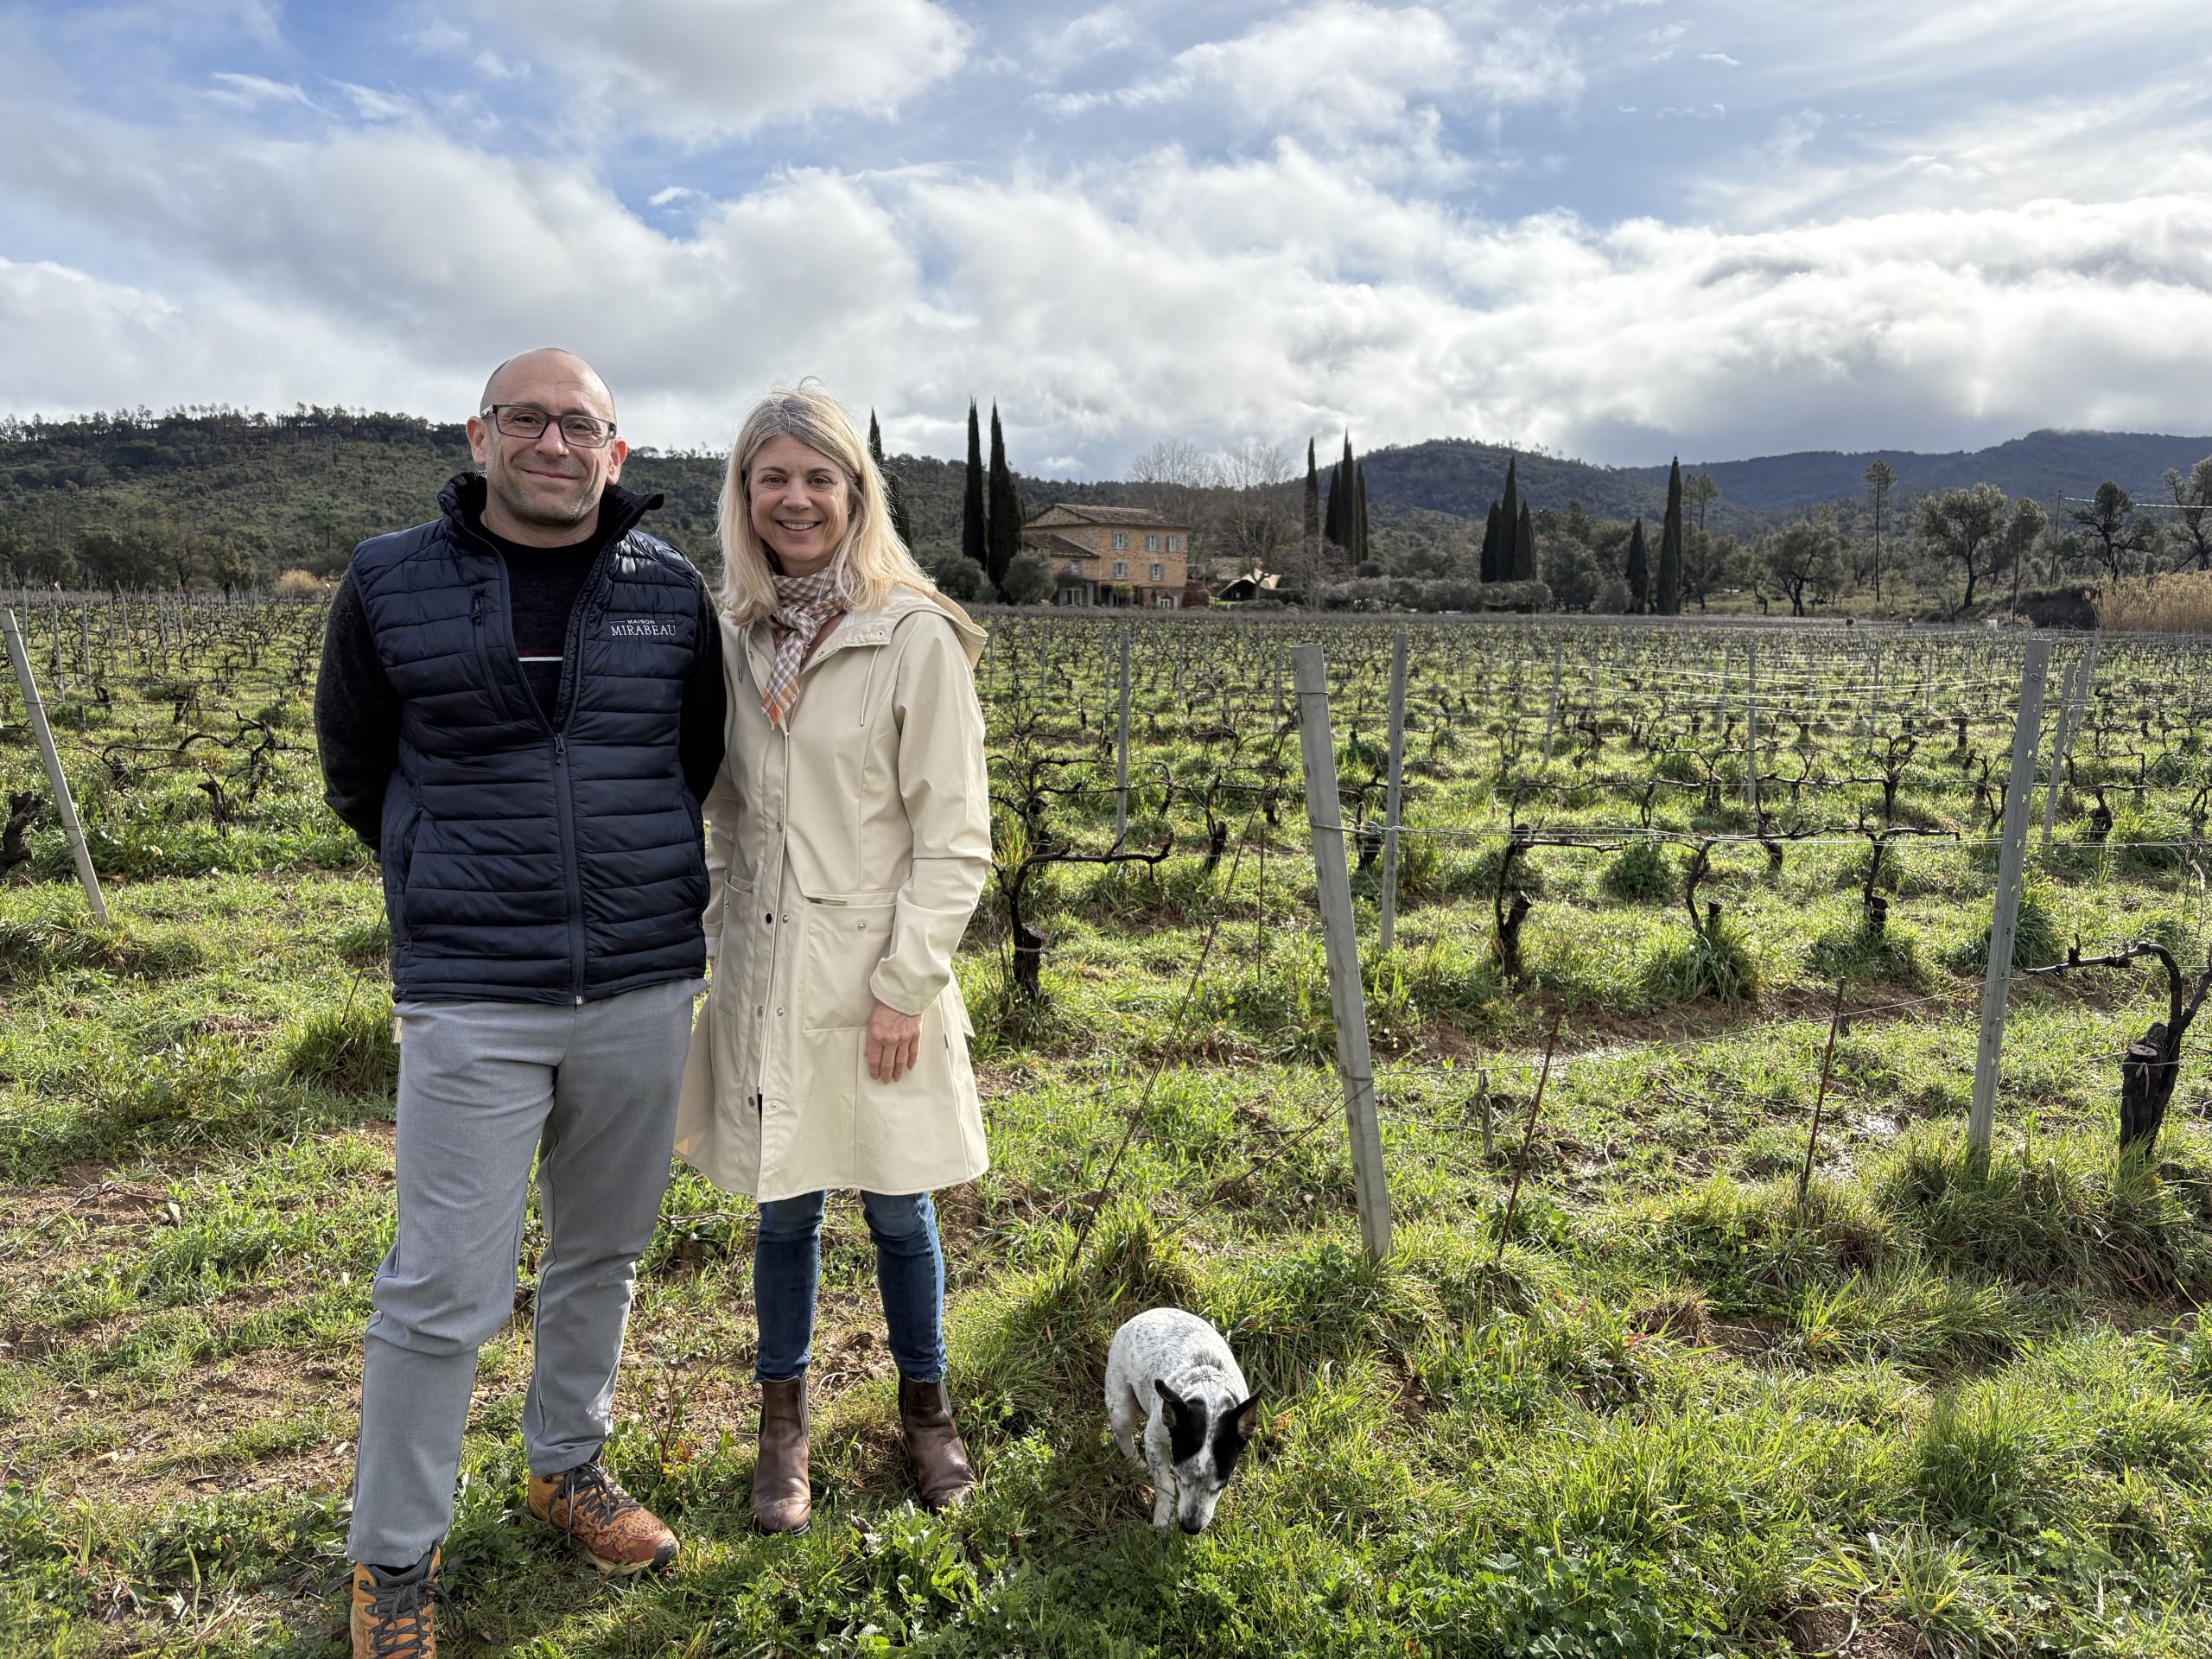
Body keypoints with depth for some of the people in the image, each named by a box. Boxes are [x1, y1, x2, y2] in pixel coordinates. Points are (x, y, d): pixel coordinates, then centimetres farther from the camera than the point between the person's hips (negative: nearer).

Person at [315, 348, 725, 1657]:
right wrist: (459, 878, 9)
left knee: (603, 1253, 17)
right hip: (473, 997, -2)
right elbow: (356, 771, 11)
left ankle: (568, 1465, 40)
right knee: (447, 1288, 0)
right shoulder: (391, 586, -1)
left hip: (647, 984, 3)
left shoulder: (672, 593, 3)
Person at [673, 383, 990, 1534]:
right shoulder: (731, 640, 5)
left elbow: (954, 837, -10)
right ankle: (783, 1421, 34)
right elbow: (720, 809, 14)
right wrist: (719, 932, 7)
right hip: (761, 974, 4)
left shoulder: (915, 638, -10)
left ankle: (925, 1406, 34)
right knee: (782, 1210, 14)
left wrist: (908, 983, -13)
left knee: (896, 1210, 10)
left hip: (873, 977, -3)